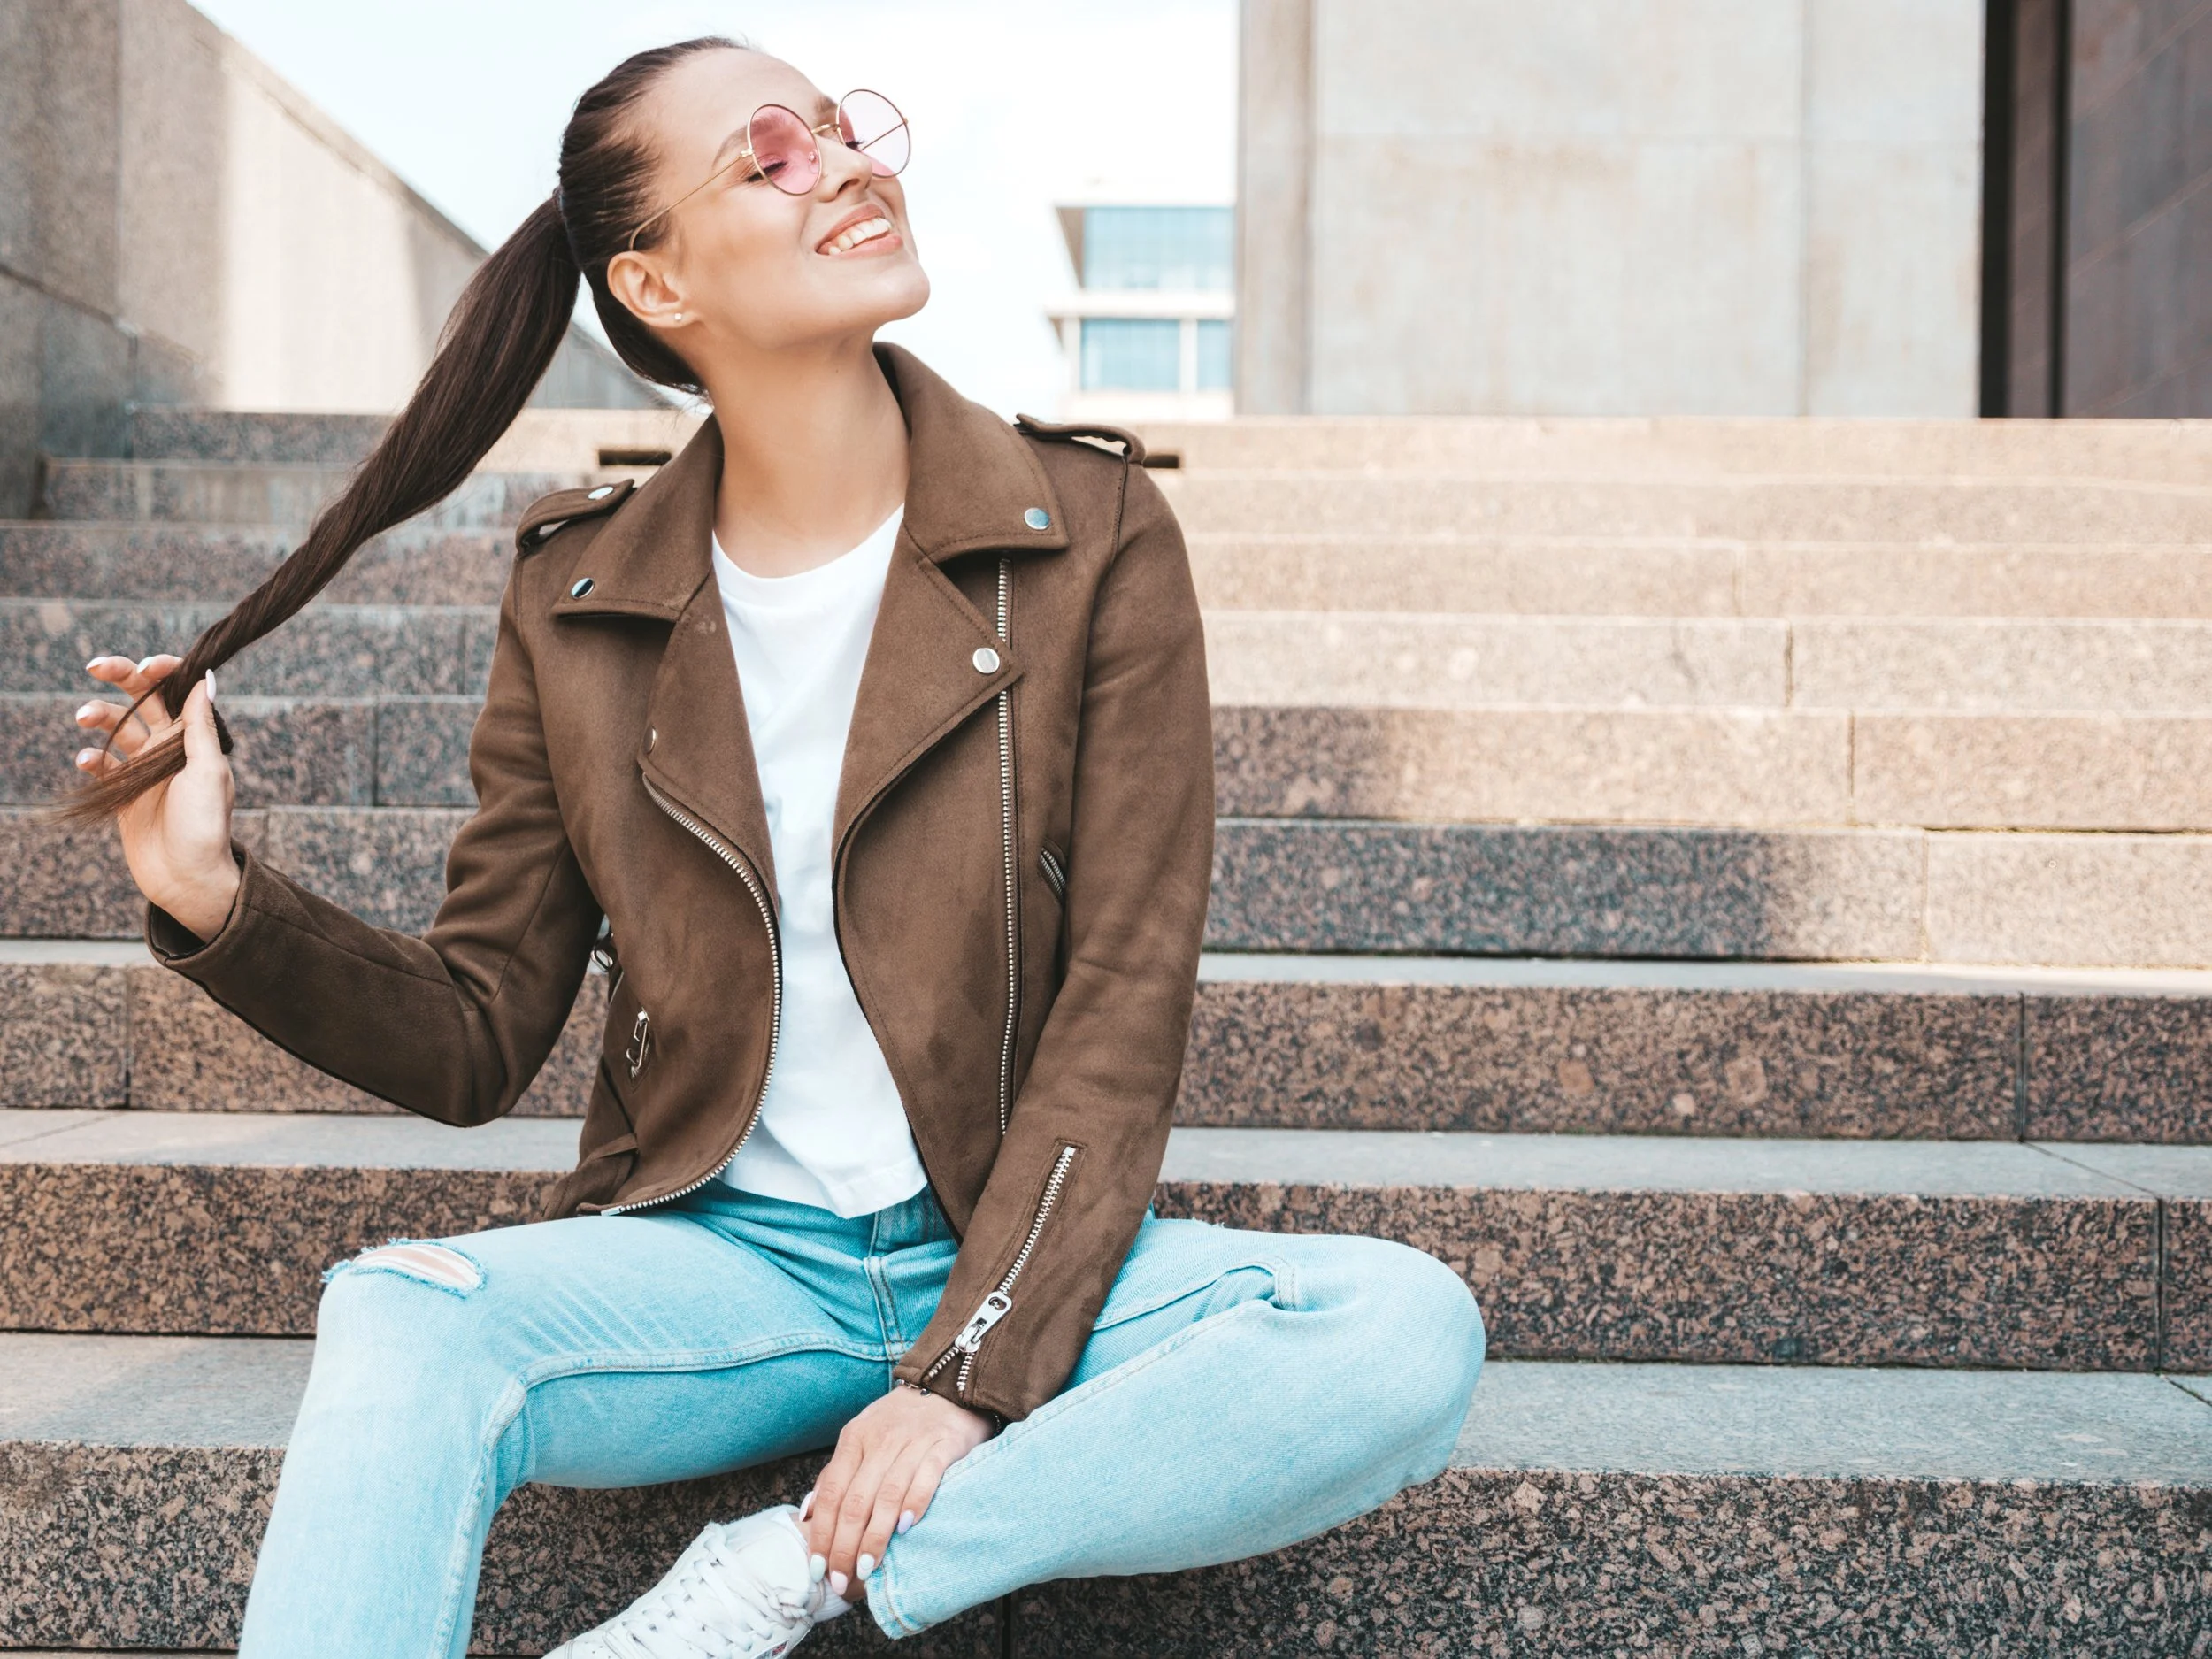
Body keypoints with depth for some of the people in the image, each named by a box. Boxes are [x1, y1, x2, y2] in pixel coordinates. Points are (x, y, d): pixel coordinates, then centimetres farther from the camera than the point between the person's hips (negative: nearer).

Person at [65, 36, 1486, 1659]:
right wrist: (220, 898, -11)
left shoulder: (1089, 534, -3)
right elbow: (480, 1040, 6)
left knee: (1410, 1332, -28)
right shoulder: (582, 601, 3)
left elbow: (1124, 1004, -8)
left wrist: (969, 1372, -17)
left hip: (1018, 1246, 1)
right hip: (714, 1259, 0)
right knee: (401, 1317, -31)